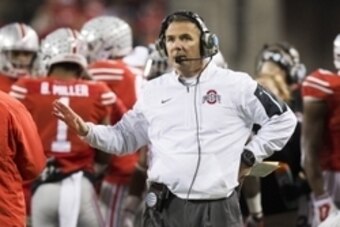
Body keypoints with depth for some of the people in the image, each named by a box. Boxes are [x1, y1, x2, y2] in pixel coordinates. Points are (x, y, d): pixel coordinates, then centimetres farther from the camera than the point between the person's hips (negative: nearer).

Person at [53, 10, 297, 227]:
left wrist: (249, 156, 1)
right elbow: (124, 138, 17)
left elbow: (283, 119, 6)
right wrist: (85, 130, 2)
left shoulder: (236, 85, 1)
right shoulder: (154, 91, 11)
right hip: (165, 207, 3)